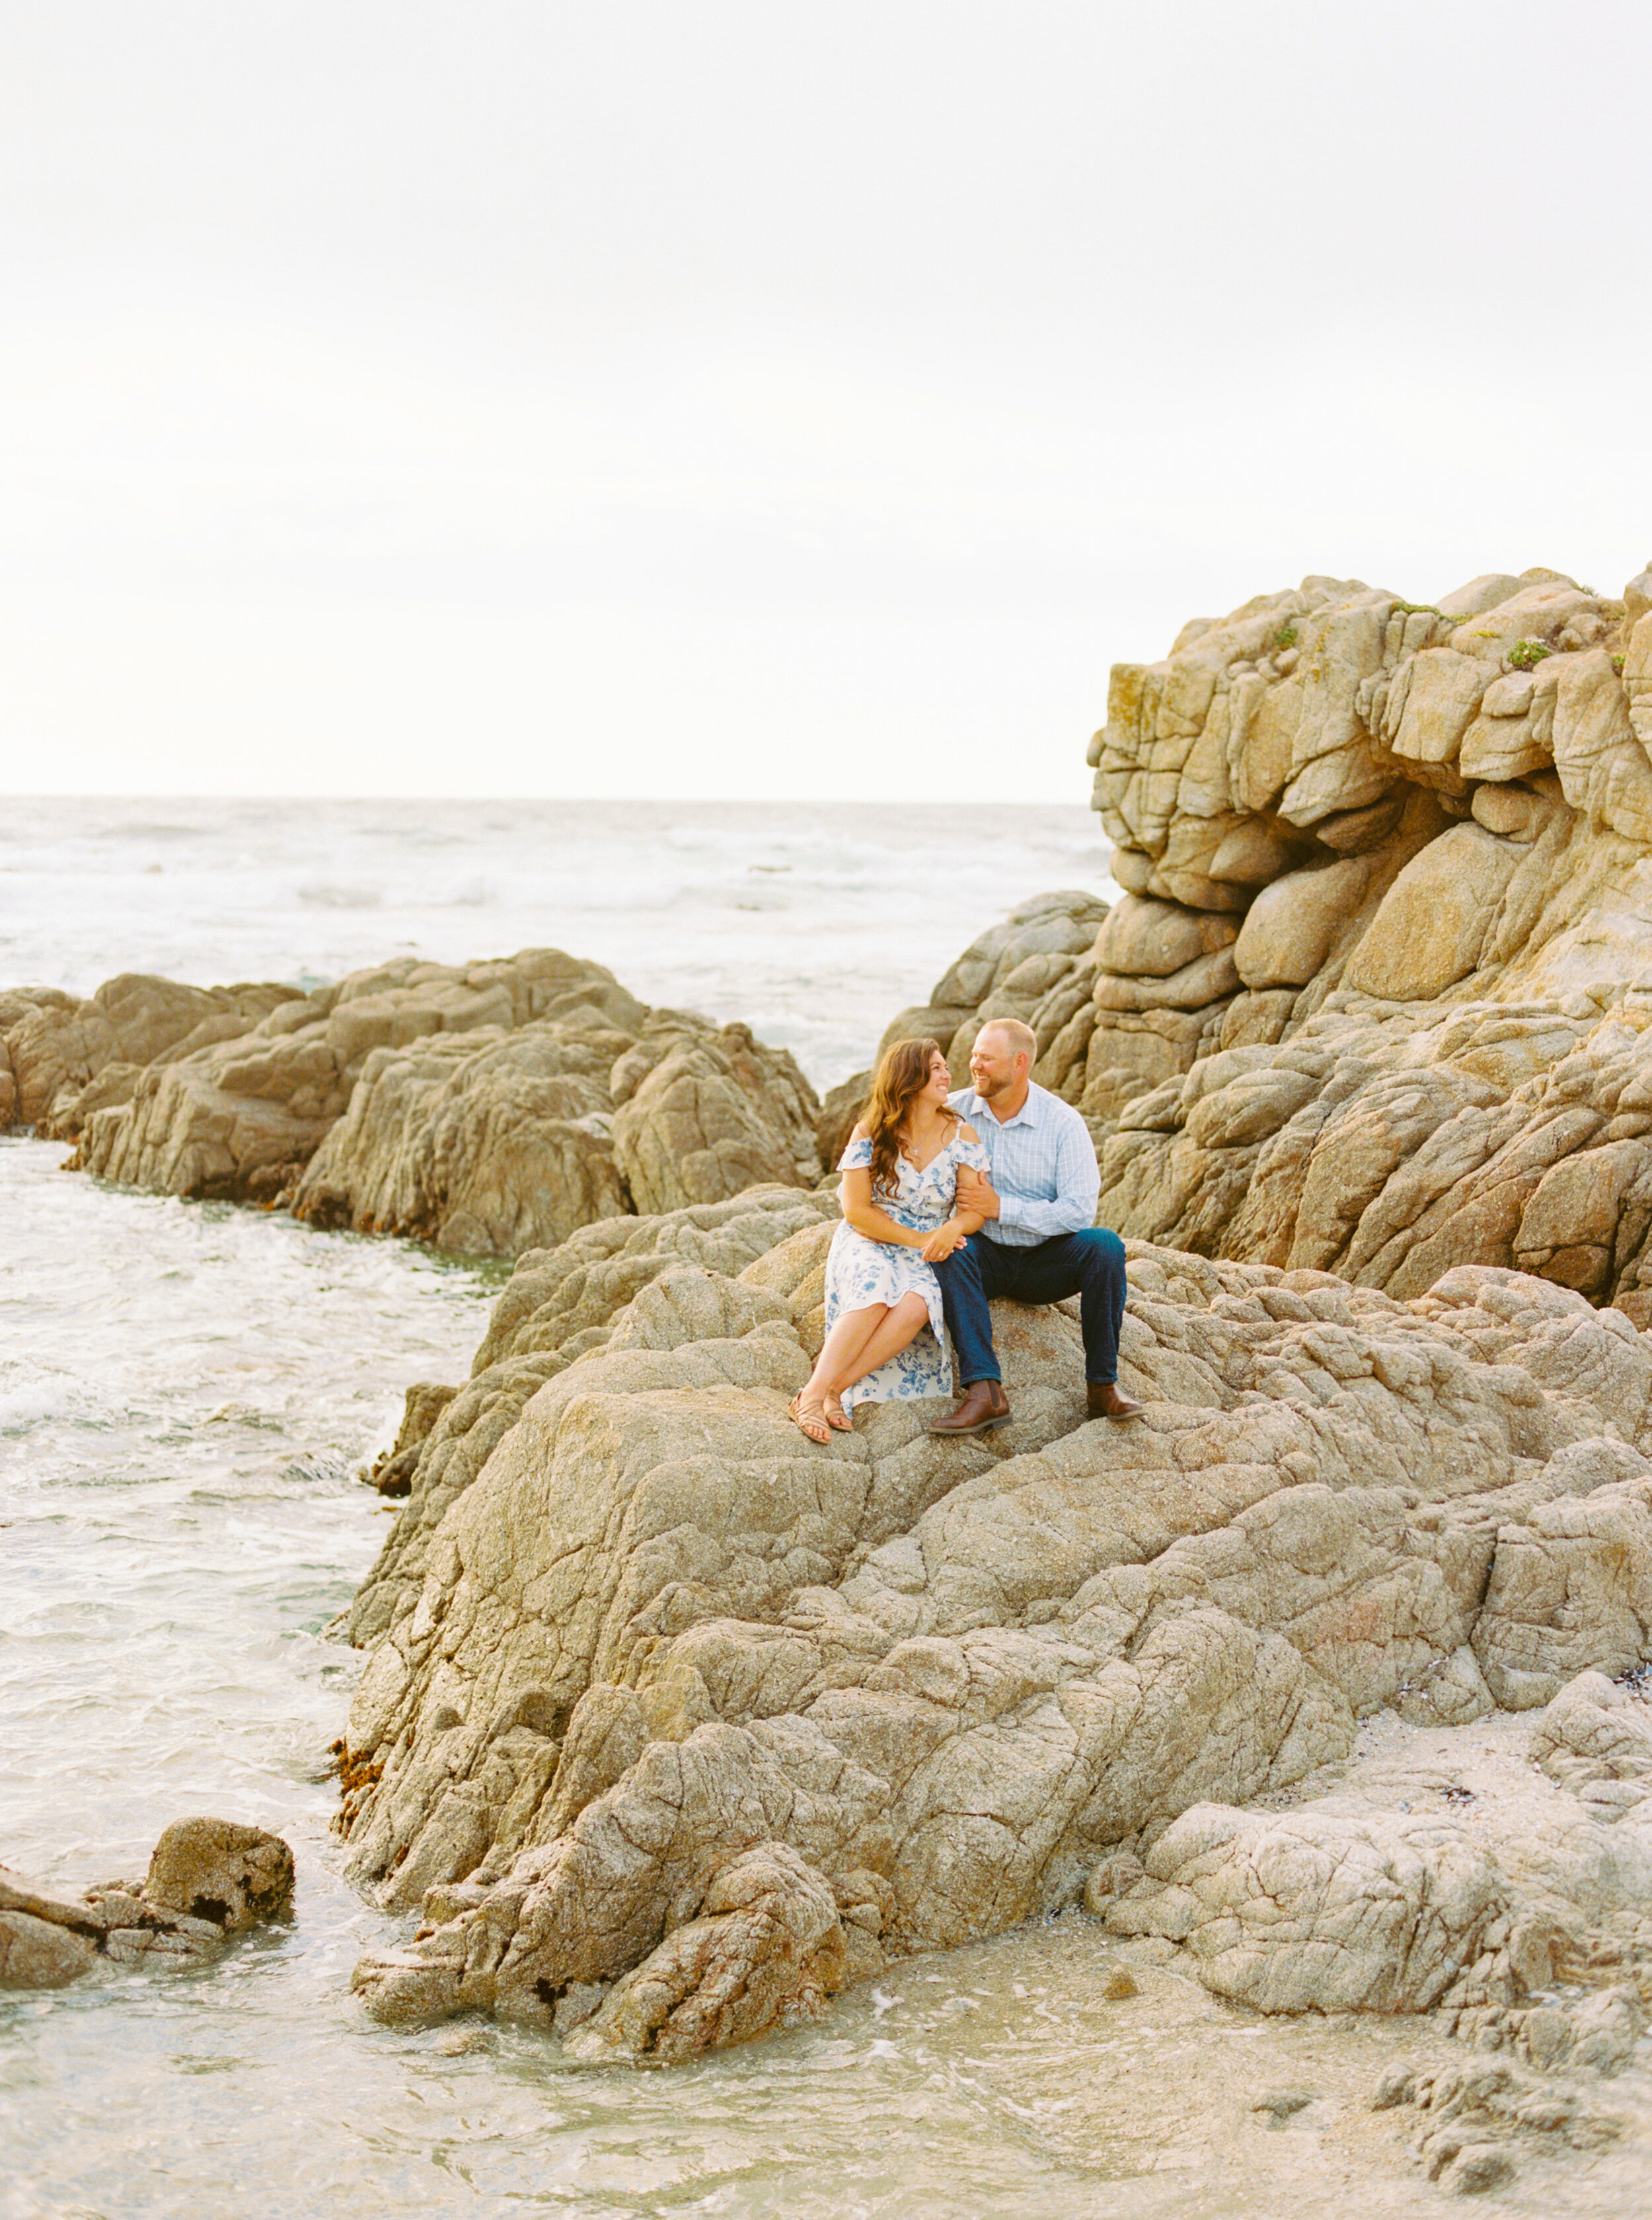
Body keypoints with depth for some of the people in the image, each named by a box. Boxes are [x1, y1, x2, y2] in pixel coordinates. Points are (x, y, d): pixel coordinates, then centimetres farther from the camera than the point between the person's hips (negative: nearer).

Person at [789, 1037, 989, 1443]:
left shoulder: (962, 1137, 4)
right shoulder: (869, 1134, -3)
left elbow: (975, 1210, 0)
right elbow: (856, 1211, -6)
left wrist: (951, 1229, -25)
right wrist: (919, 1239, -14)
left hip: (924, 1260, 2)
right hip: (868, 1246, -2)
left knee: (915, 1306, -34)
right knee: (876, 1289, -38)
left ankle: (832, 1390, -35)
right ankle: (814, 1395, -41)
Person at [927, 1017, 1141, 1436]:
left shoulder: (1063, 1123, -9)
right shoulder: (954, 1111, -3)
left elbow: (1080, 1211, -17)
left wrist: (999, 1207, -22)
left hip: (1045, 1259, -1)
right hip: (986, 1254, 1)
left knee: (1105, 1245, -29)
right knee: (951, 1252, -33)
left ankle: (1102, 1384, -22)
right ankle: (984, 1391, -43)